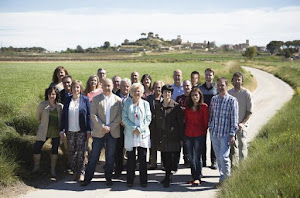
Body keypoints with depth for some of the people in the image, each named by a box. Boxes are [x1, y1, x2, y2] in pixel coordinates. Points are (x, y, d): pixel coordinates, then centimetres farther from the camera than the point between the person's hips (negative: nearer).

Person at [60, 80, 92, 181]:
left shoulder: (85, 99, 1)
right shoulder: (67, 100, 7)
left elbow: (89, 115, -1)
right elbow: (63, 115, 9)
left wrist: (89, 130, -7)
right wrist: (62, 130, 4)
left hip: (81, 131, -3)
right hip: (70, 131, 3)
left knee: (81, 152, 0)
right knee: (72, 152, 7)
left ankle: (80, 172, 10)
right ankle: (74, 171, 16)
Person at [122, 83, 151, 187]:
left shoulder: (145, 103, 8)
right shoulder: (127, 103, 6)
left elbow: (148, 119, 2)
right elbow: (124, 118, -1)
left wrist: (140, 129, -10)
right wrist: (133, 128, -11)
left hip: (143, 134, 0)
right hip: (130, 134, 0)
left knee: (143, 159, 2)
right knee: (131, 158, 3)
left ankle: (143, 181, 10)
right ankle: (130, 180, 12)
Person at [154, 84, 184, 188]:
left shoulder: (176, 106, -4)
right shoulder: (158, 107, 10)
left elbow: (180, 123, -3)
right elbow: (156, 122, 16)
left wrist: (180, 137, -5)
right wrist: (157, 135, 11)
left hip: (172, 137, -5)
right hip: (162, 137, 5)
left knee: (170, 158, -5)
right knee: (164, 157, 9)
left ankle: (167, 178, 2)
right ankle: (168, 176, 23)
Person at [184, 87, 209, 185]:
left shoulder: (204, 107, -3)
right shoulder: (187, 107, 9)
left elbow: (206, 122, 0)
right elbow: (185, 120, 13)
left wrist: (204, 133, 1)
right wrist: (184, 133, 8)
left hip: (199, 135, -5)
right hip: (188, 135, 5)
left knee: (197, 157, -4)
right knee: (190, 157, 8)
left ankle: (198, 178, 5)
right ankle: (194, 177, 19)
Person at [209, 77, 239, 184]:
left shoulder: (232, 100, -6)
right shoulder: (214, 99, 8)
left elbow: (234, 119, -7)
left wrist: (232, 135, -10)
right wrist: (210, 127, 10)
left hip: (225, 134, -5)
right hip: (214, 133, 5)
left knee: (224, 157, -10)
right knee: (218, 157, 12)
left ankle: (227, 177, 8)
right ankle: (222, 176, 26)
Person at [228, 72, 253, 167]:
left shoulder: (246, 93, -4)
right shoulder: (229, 93, 7)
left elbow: (249, 111, -2)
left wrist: (243, 123, -12)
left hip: (241, 125, -4)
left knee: (242, 146, -7)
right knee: (232, 147, 9)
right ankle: (233, 166, 19)